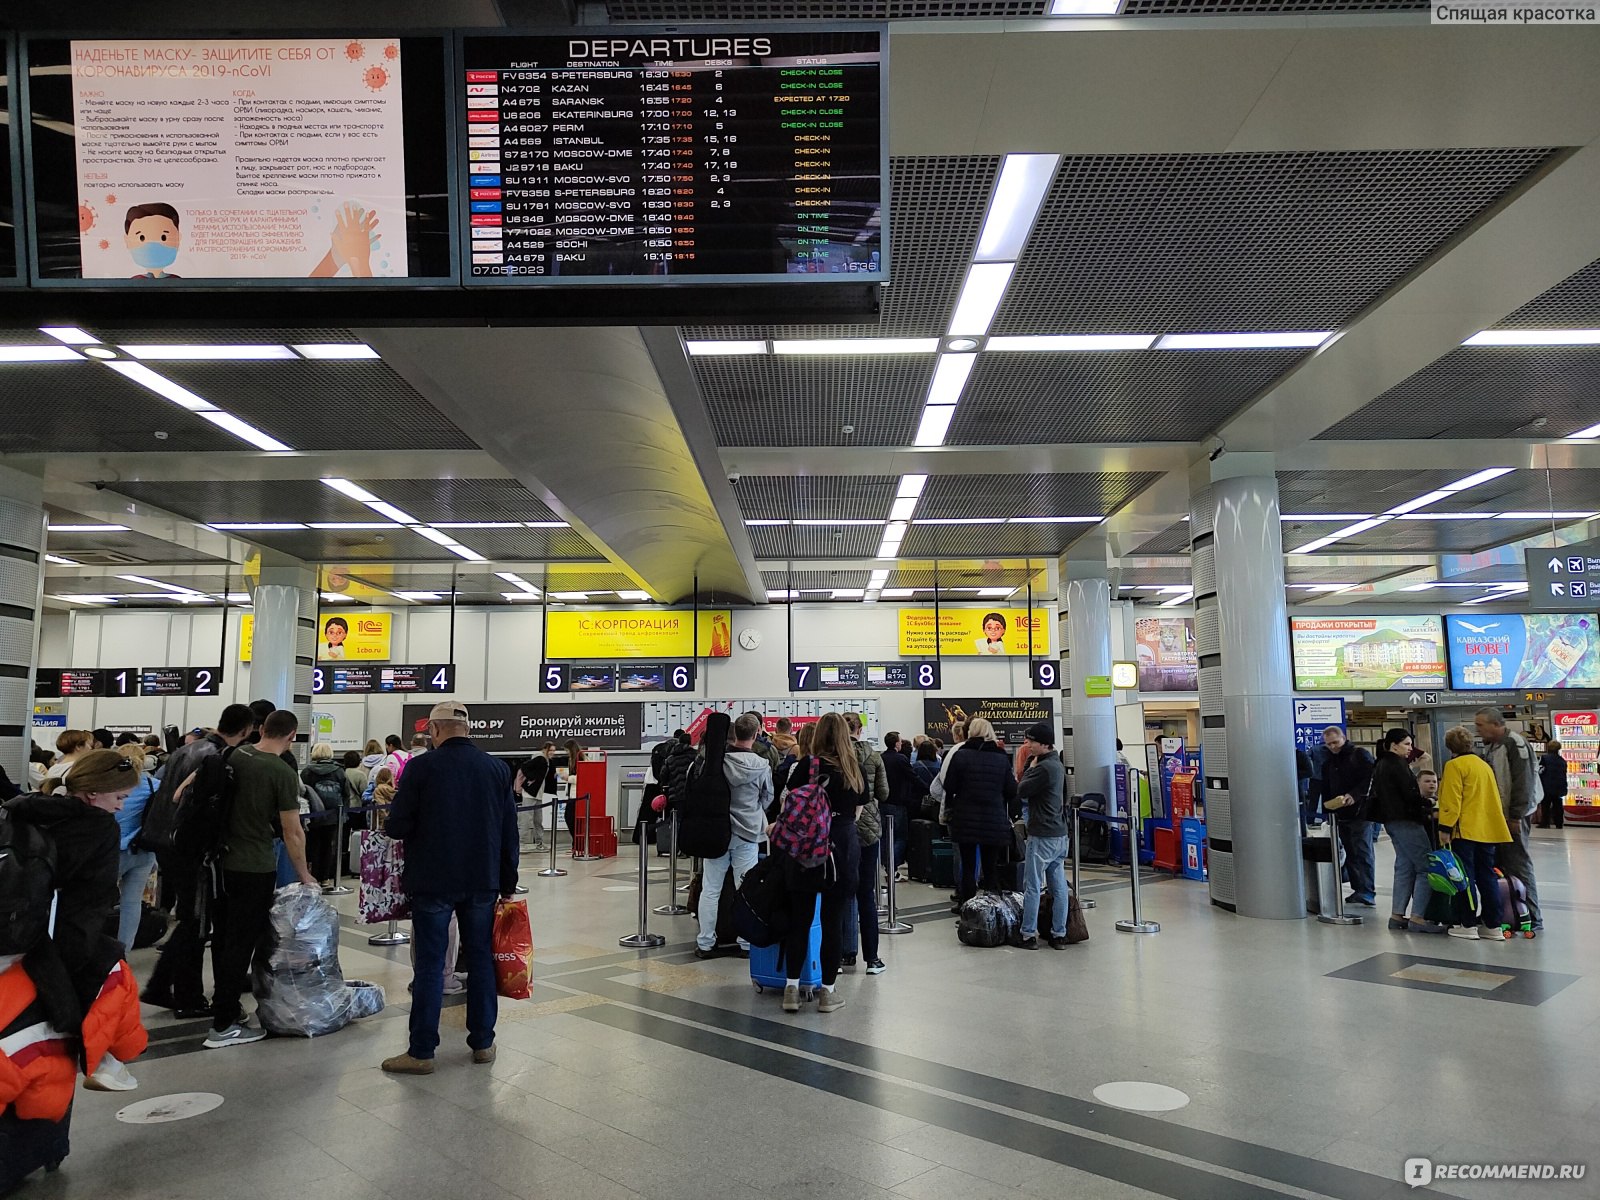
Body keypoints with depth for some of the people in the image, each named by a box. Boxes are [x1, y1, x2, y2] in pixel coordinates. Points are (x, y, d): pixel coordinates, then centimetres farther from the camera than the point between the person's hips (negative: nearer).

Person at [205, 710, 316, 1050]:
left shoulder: (233, 757, 3)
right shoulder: (283, 774, -16)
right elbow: (292, 833, -12)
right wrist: (304, 874, -1)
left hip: (223, 861, 7)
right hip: (256, 868, -7)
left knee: (224, 936, 18)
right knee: (243, 942, -1)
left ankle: (224, 1002, 34)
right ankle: (224, 1027, 1)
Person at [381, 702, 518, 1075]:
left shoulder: (421, 767, -9)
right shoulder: (497, 768, 3)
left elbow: (398, 827, -10)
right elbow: (509, 832, 6)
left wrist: (390, 824, 14)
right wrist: (507, 885, 13)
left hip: (433, 881, -3)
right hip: (483, 882, 3)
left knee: (430, 964, 4)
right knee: (481, 959, 12)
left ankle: (421, 1051, 9)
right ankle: (483, 1043, 20)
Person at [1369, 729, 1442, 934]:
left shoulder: (1381, 765, 16)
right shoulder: (1397, 764, -12)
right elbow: (1410, 794, -18)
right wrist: (1428, 810, -2)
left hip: (1392, 821, 10)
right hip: (1406, 820, -10)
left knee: (1405, 867, 12)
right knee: (1426, 867, -8)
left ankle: (1397, 916, 12)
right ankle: (1418, 918, -11)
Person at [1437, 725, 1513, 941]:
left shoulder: (1455, 765, -8)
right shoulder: (1484, 765, 16)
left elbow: (1452, 800, -15)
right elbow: (1493, 797, 22)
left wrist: (1445, 828, -13)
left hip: (1465, 830, -7)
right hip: (1488, 830, 7)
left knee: (1465, 877, -1)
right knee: (1487, 876, 10)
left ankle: (1468, 925, 1)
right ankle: (1493, 926, 12)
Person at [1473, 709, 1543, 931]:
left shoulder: (1515, 744, -14)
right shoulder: (1490, 747, 15)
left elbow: (1523, 783, -19)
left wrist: (1516, 816, -19)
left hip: (1512, 818, -9)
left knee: (1519, 866, -4)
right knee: (1498, 867, 12)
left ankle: (1533, 918, 4)